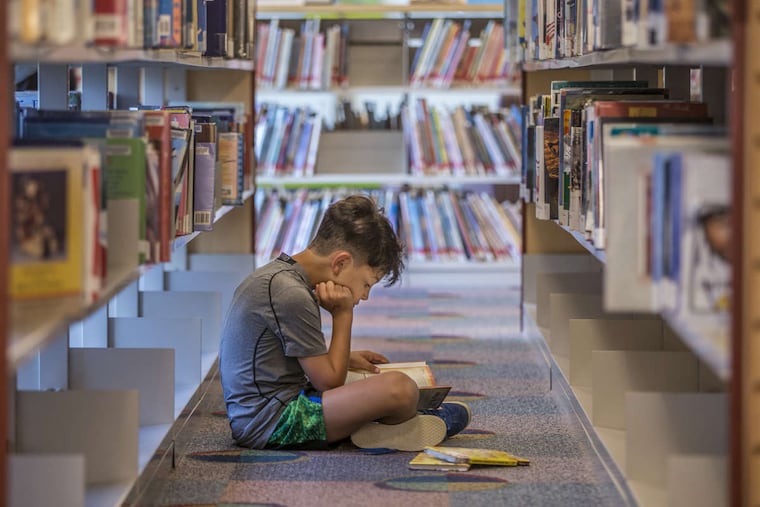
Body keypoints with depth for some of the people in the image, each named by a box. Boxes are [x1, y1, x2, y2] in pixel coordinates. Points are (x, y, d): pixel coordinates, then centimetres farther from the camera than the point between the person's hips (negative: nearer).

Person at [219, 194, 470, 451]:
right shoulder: (292, 297, -19)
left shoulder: (276, 274, 12)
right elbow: (329, 382, -14)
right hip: (272, 425, -11)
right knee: (398, 388, -21)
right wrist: (343, 315, -8)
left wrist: (345, 359, 18)